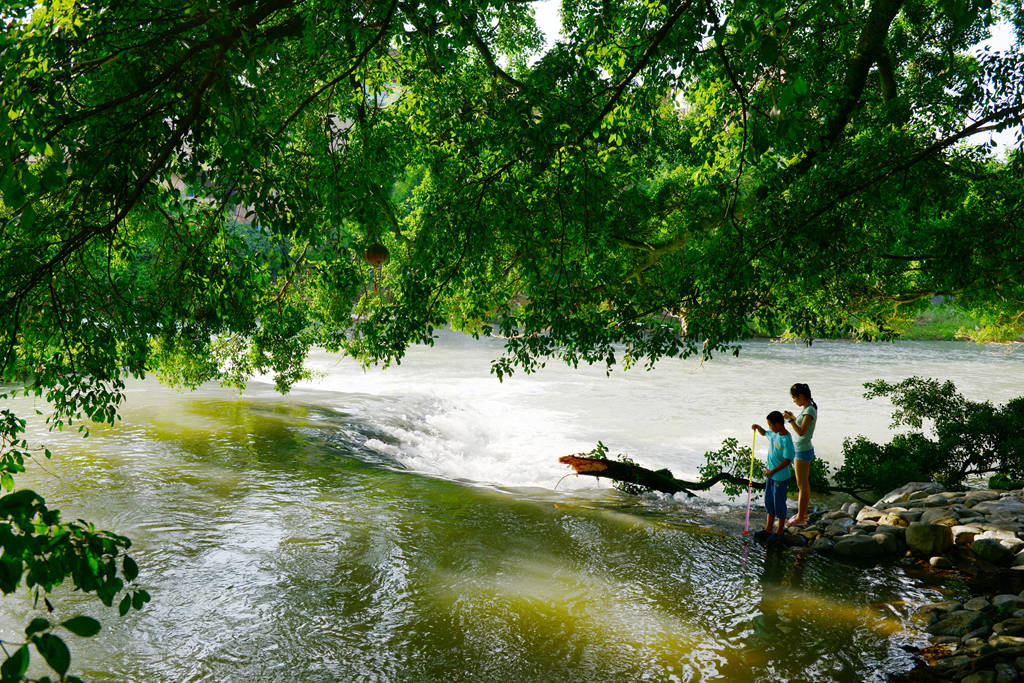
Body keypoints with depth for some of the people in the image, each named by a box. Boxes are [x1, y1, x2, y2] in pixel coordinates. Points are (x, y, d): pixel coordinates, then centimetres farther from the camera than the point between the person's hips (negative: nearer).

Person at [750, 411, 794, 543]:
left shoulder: (786, 440, -22)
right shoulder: (774, 434, 4)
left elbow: (787, 460, -22)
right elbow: (764, 433, 25)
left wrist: (773, 471, -22)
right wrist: (758, 427, 3)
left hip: (781, 477, -9)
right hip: (771, 475, 9)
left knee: (779, 504, 3)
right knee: (769, 502, 15)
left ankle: (780, 532, 16)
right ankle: (768, 529, 26)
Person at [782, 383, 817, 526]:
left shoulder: (810, 410, -20)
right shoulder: (807, 409, 8)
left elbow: (801, 432, -27)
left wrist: (790, 419, -21)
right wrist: (793, 417, 17)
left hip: (803, 451, -10)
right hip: (803, 450, 10)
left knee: (802, 486, -1)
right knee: (805, 484, 17)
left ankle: (800, 517, 6)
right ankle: (803, 513, 28)